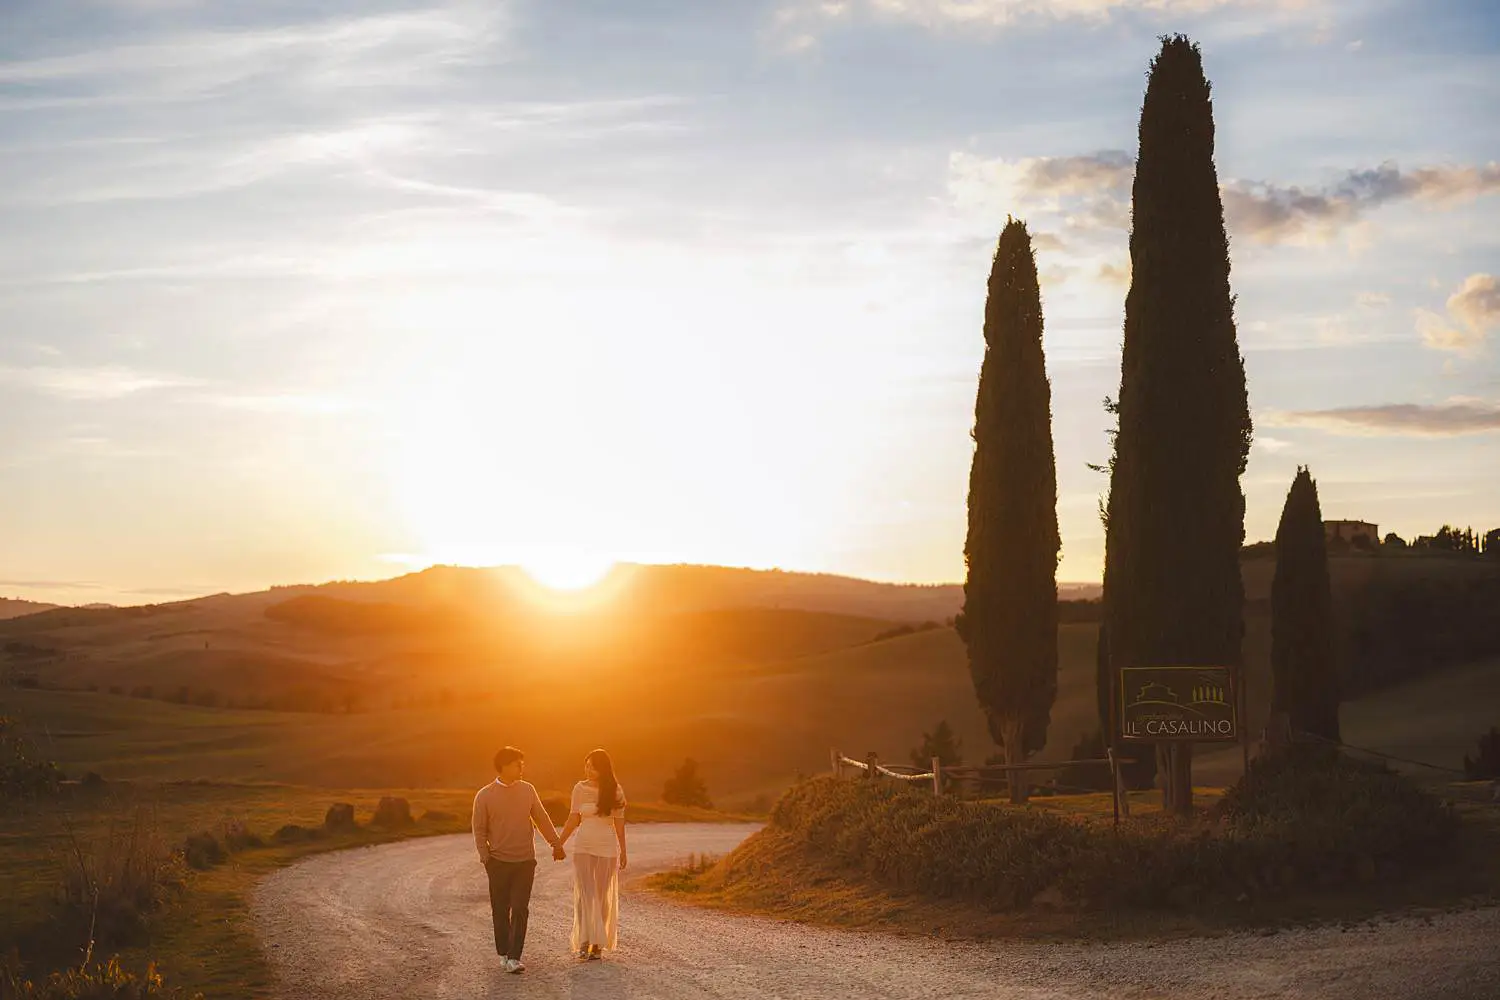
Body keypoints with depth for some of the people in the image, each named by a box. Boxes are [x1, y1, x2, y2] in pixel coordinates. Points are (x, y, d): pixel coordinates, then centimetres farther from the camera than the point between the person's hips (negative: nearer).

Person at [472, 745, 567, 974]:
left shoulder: (527, 790, 4)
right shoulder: (485, 796, -4)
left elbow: (541, 818, 14)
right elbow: (479, 830, 1)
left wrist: (556, 843, 15)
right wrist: (485, 857, -5)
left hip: (525, 861, 1)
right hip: (499, 861, -1)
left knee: (520, 910, -6)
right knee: (501, 911, 6)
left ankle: (514, 958, -8)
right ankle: (503, 954, 21)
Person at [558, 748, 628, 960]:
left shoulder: (615, 791, -1)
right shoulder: (580, 789, 1)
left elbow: (619, 823, 4)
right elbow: (573, 820, 5)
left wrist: (623, 852, 7)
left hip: (607, 848, 0)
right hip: (583, 847, 0)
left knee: (602, 896, 5)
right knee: (585, 895, -10)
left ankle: (598, 944, 12)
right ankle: (585, 942, -12)